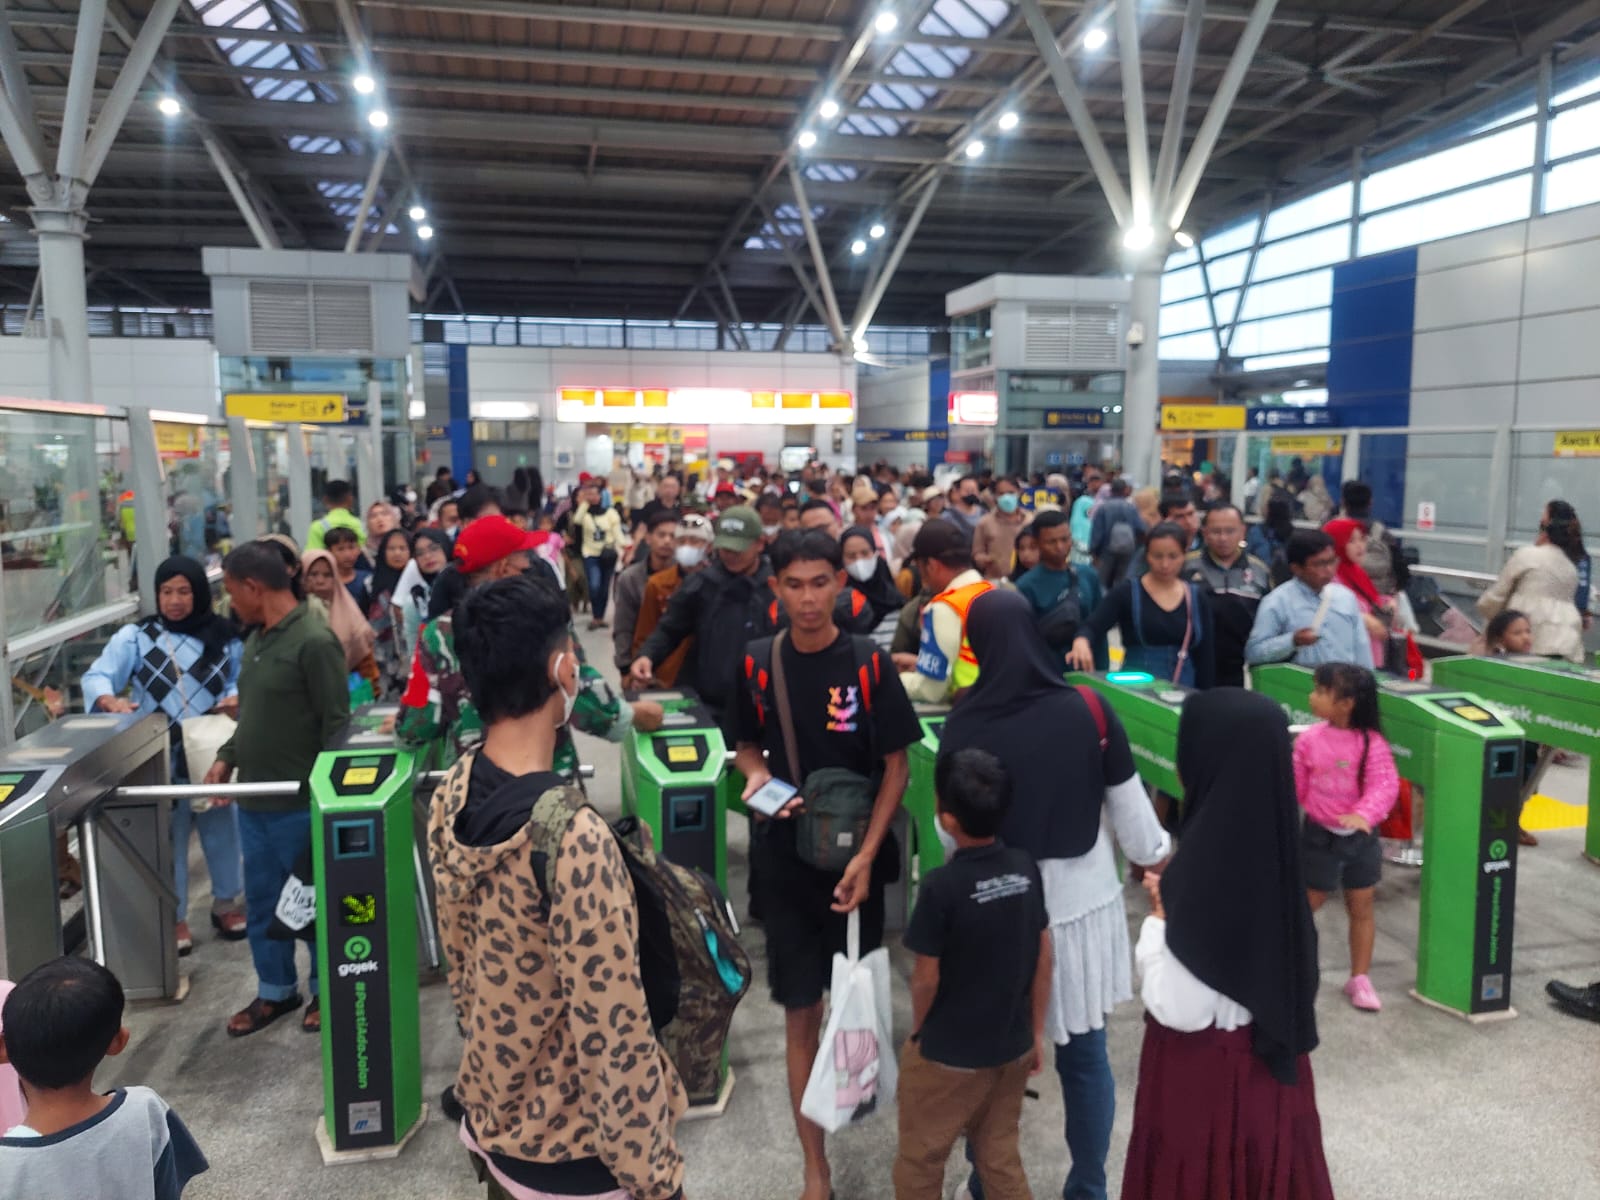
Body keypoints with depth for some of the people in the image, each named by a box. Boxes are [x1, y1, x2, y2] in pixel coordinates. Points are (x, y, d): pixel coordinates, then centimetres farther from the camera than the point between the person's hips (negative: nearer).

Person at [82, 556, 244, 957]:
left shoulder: (224, 637, 3)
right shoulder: (135, 637, -3)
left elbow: (245, 679, 8)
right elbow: (96, 677, -9)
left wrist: (236, 698, -14)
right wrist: (112, 701, -30)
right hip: (160, 760, -2)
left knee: (222, 830, 12)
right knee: (168, 836, 5)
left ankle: (227, 904, 30)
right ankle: (175, 918, 18)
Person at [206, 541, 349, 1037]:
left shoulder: (314, 641, -17)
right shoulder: (256, 639, 10)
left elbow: (337, 723, -17)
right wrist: (227, 757, 7)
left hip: (301, 803, -8)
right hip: (253, 799, 8)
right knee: (260, 901, 17)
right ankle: (275, 990, 32)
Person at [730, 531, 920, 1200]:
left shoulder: (868, 663, -11)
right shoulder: (757, 664, -6)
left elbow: (896, 767, -6)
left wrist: (867, 855, -14)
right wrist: (757, 776, -14)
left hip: (856, 854, 0)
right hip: (785, 858, 1)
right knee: (801, 1014, 6)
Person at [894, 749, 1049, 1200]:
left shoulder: (941, 886, -26)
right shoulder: (1026, 868, -9)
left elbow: (927, 978, -16)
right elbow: (1044, 960, 0)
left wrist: (916, 1032, 4)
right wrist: (1036, 1034, 12)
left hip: (947, 1056, -5)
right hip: (1013, 1048, 5)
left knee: (919, 1163, 17)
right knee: (1001, 1159, 22)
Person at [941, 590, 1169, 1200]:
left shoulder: (966, 725, -14)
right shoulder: (1090, 712, -11)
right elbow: (1133, 820, -5)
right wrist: (1159, 850, 17)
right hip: (1083, 905, 1)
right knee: (1085, 1058, 17)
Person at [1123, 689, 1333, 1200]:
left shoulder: (1204, 867, -29)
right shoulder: (1270, 843, -4)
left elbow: (1179, 1010, -23)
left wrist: (1158, 919, -12)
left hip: (1205, 1072, -7)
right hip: (1268, 1053, 7)